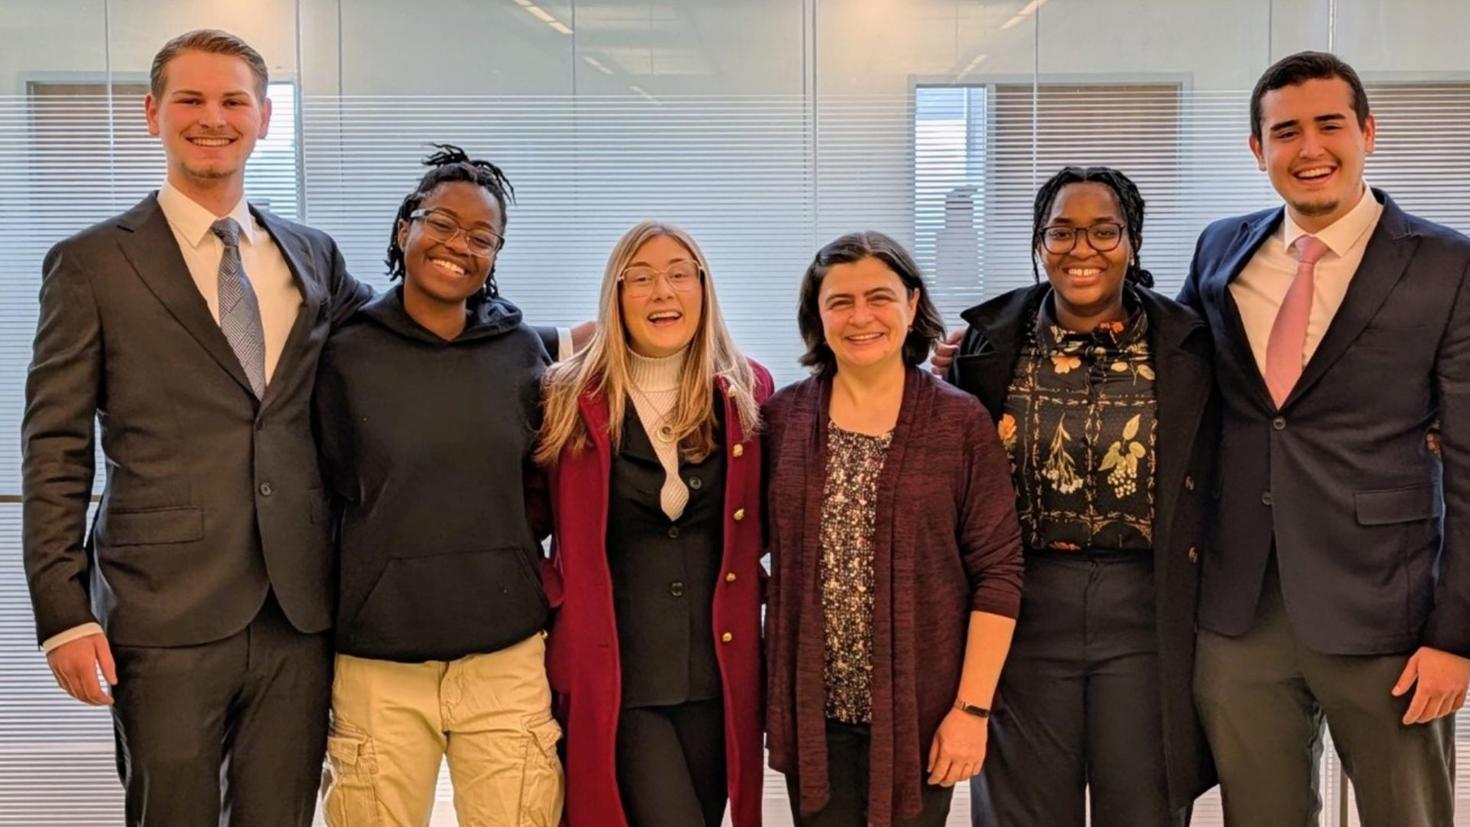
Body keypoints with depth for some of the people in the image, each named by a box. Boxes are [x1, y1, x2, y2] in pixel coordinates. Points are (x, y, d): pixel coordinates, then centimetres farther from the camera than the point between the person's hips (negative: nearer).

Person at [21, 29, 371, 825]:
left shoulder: (314, 255, 12)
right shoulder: (91, 264, 0)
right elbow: (54, 451, -2)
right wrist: (63, 612, -9)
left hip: (299, 611, 4)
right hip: (166, 617, -3)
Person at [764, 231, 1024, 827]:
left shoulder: (961, 423, -4)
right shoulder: (782, 417, 2)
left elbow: (998, 573, -5)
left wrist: (972, 708, -9)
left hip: (919, 710, -2)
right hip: (812, 709, 2)